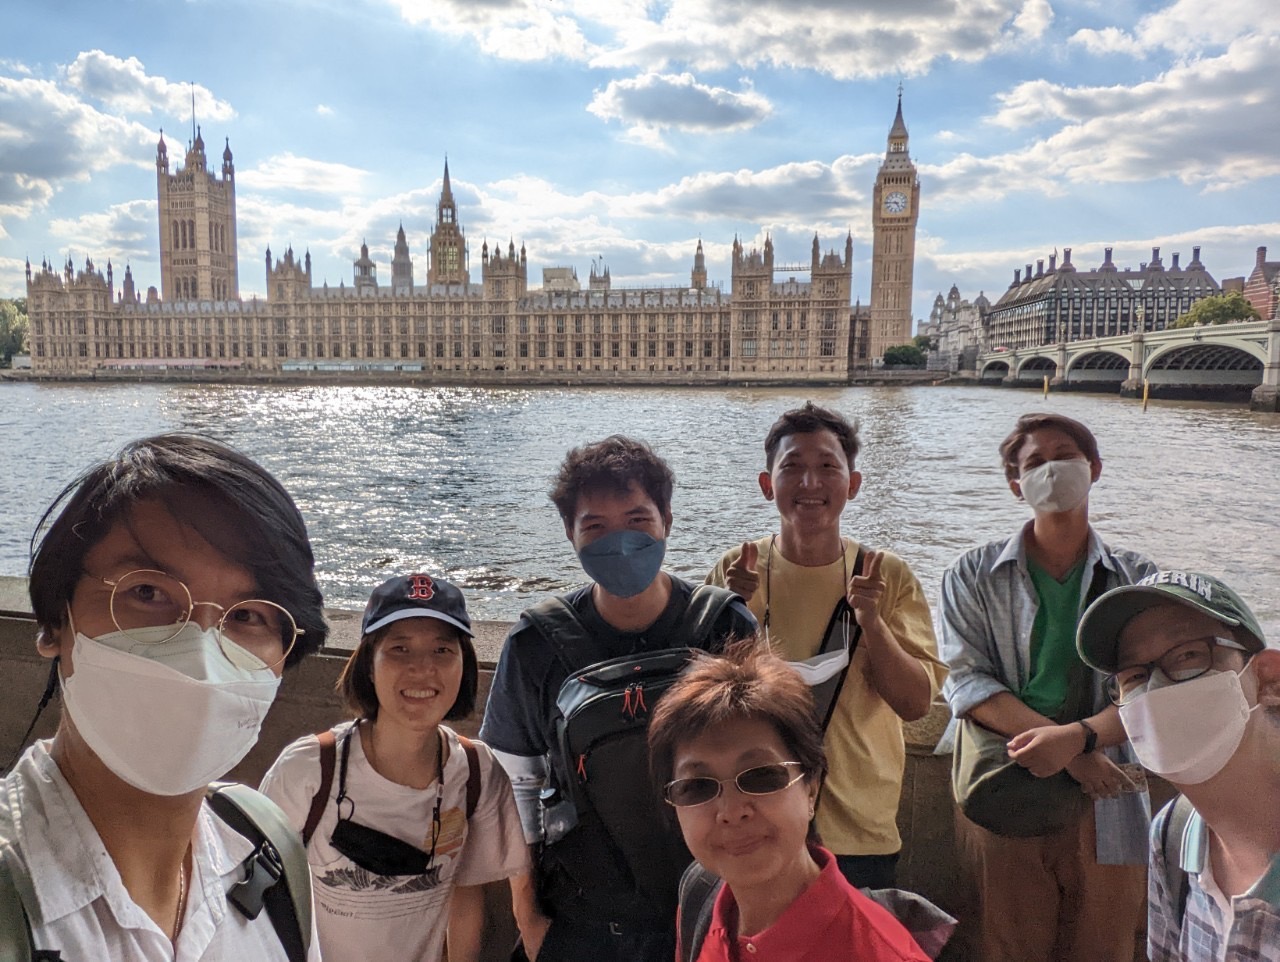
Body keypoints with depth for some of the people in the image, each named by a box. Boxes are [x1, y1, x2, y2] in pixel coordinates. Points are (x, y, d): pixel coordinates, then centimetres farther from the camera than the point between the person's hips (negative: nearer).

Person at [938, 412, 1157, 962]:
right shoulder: (973, 577, 2)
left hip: (1107, 806, 2)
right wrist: (1074, 753, -17)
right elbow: (966, 683, -8)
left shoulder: (1138, 581, 6)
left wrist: (1076, 736, -22)